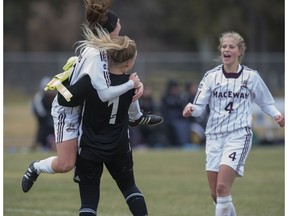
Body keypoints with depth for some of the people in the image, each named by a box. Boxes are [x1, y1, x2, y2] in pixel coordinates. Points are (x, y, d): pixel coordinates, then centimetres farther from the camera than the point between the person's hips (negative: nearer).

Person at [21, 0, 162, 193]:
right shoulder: (94, 55, -34)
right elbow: (104, 94, -40)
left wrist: (138, 84, -17)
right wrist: (131, 84, -27)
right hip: (69, 110, -8)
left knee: (131, 82, 1)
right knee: (65, 165, -11)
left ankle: (136, 118, 28)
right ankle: (36, 168, 20)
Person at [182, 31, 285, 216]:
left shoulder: (251, 76, 1)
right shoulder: (211, 76, 5)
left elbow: (265, 102, 13)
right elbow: (200, 105, 1)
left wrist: (276, 114, -6)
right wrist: (191, 109, -21)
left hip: (239, 136, -3)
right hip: (215, 136, 4)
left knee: (222, 188, -20)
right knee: (215, 193, 5)